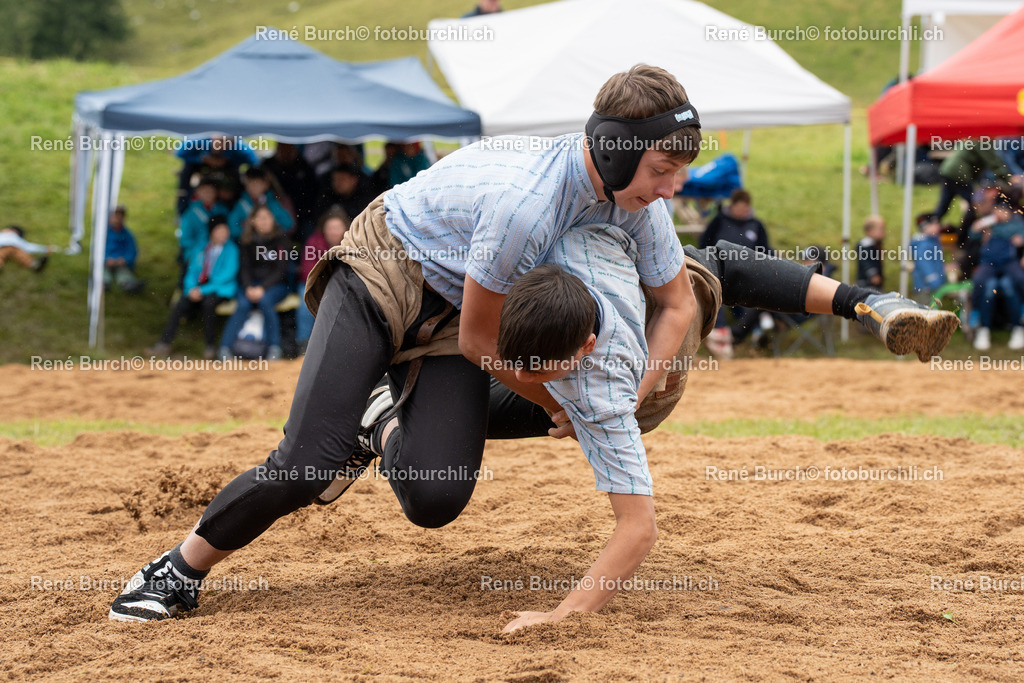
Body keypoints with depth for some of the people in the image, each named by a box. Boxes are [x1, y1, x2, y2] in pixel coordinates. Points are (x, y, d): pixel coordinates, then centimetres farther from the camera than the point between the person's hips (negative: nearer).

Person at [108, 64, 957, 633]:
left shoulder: (637, 201, -15)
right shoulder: (527, 202, -36)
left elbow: (677, 307, 0)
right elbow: (481, 341, -23)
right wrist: (564, 404, -12)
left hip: (456, 309, 6)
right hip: (385, 269, -6)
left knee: (435, 499, -16)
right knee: (308, 464, -22)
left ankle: (386, 422, 17)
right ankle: (183, 566, -3)